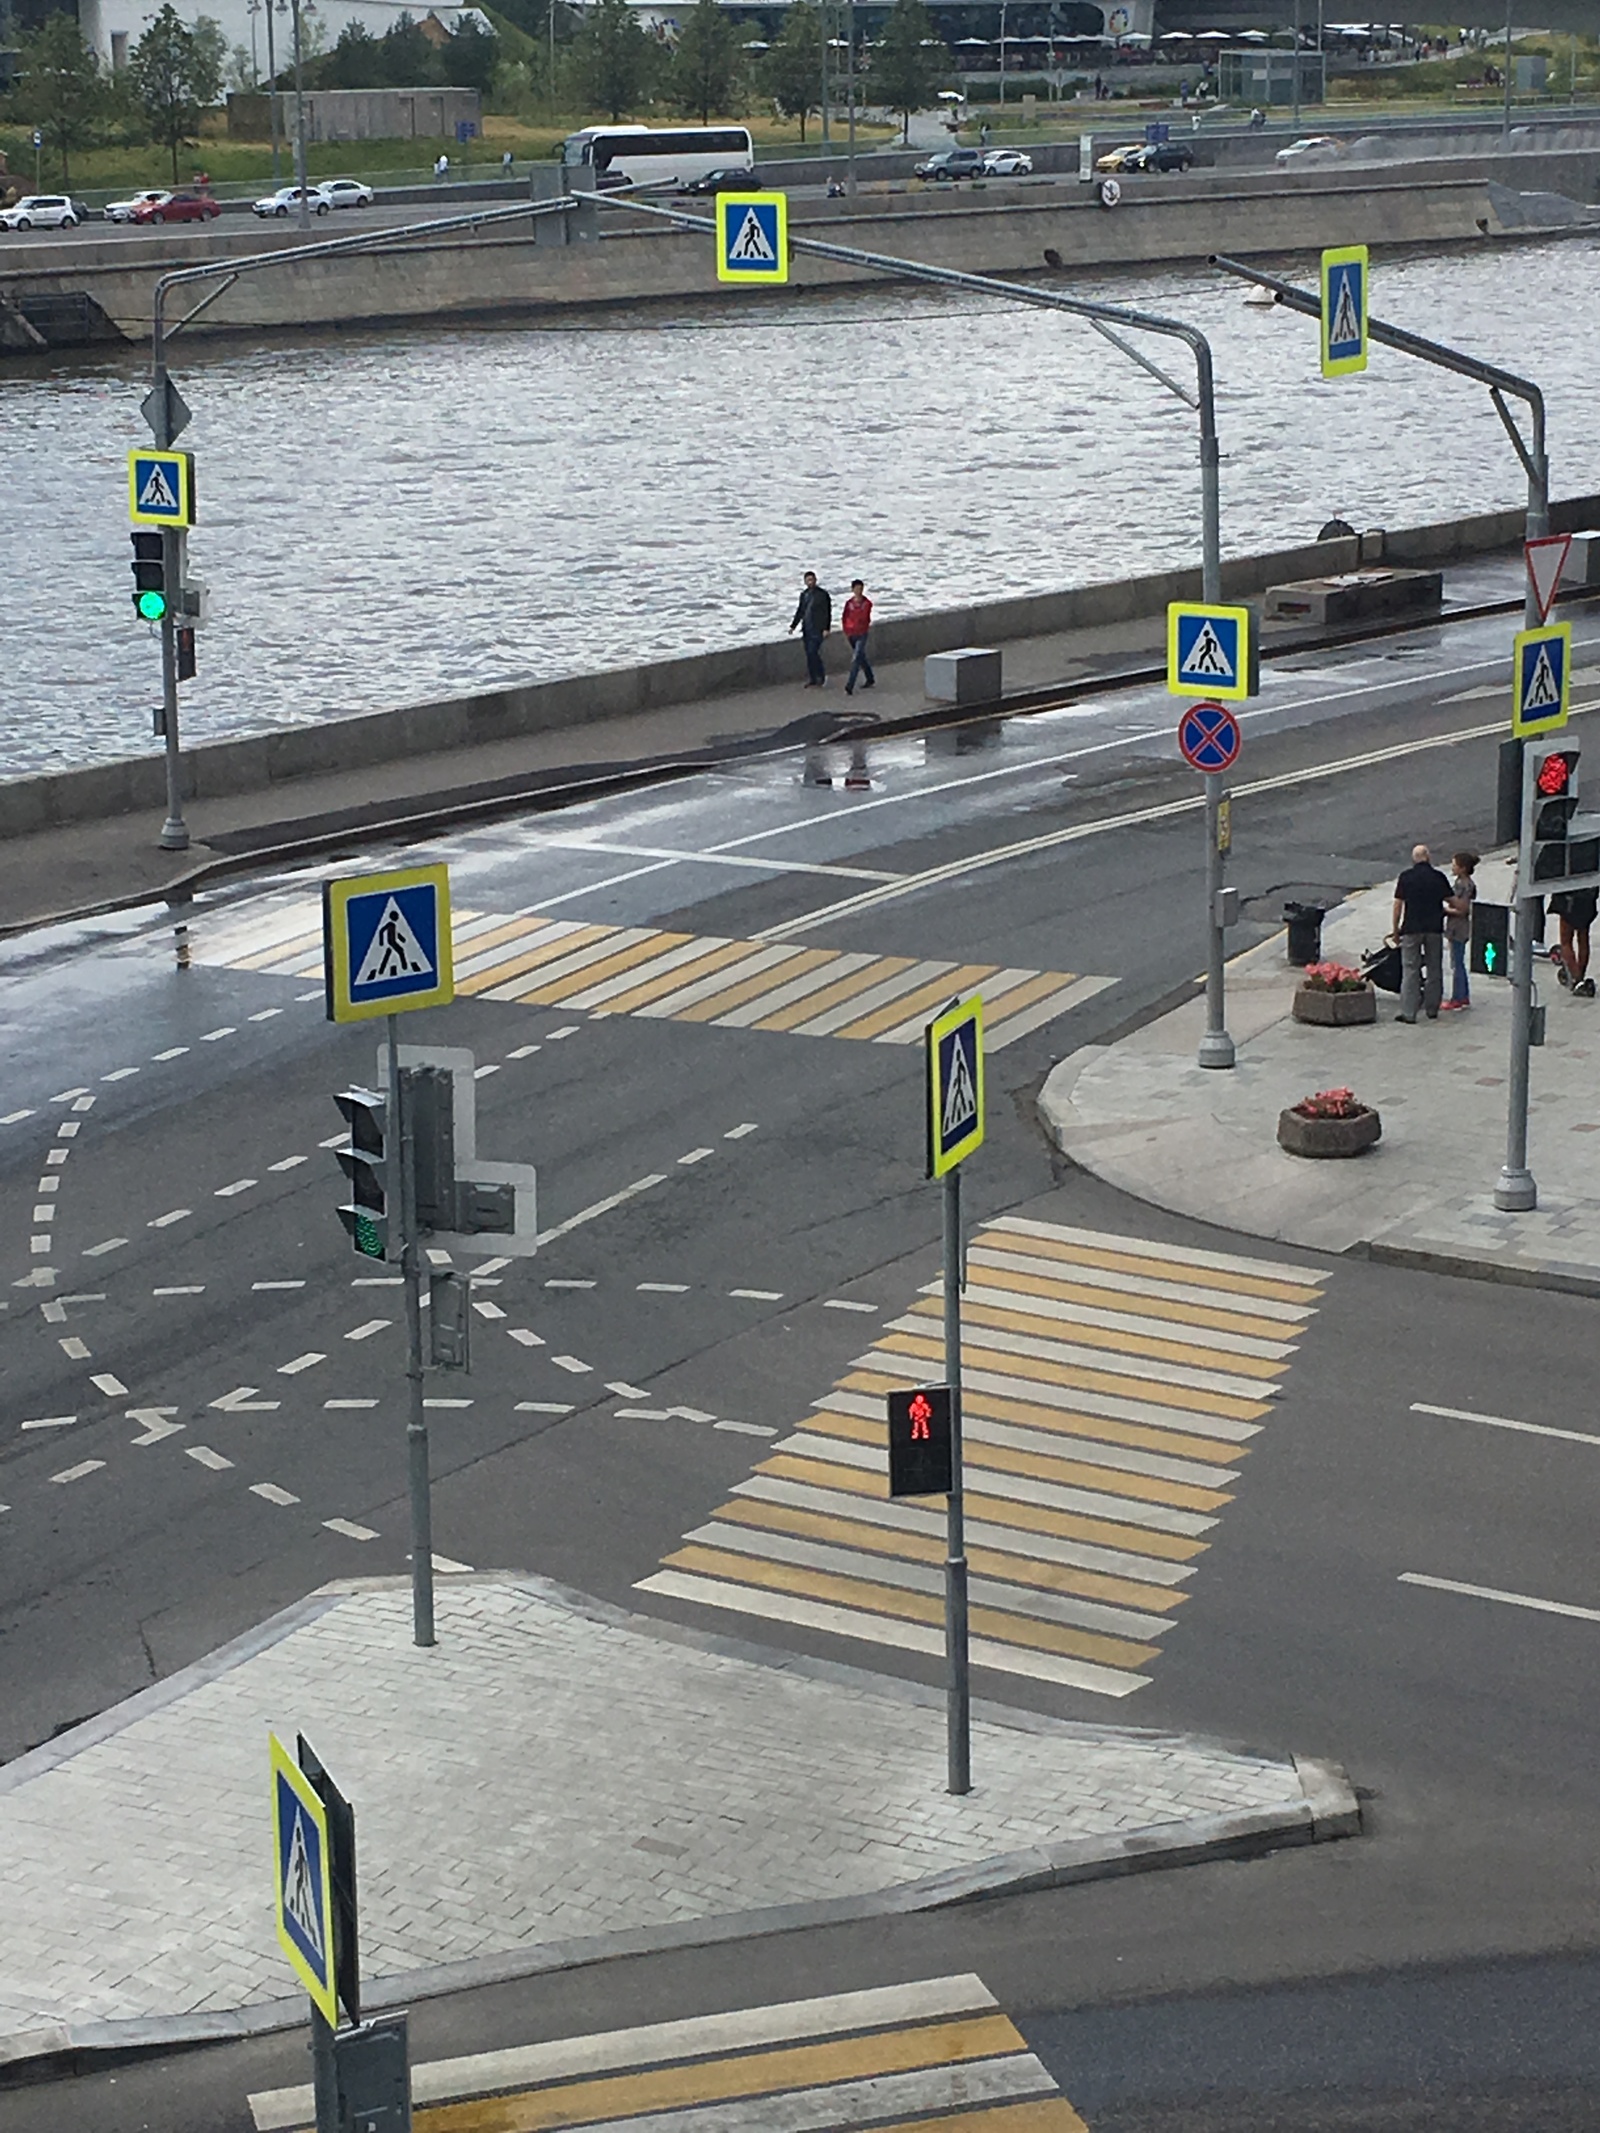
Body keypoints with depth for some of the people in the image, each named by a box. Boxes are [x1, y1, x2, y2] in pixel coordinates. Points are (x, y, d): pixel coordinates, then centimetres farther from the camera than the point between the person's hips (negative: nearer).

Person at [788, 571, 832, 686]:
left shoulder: (823, 594, -5)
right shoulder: (804, 594, 13)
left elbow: (828, 612, -7)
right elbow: (800, 611, 21)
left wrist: (826, 628, -14)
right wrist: (793, 626, 16)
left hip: (817, 629, -6)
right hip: (806, 629, 6)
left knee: (813, 652, -14)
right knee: (809, 655, 7)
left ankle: (821, 677, 0)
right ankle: (813, 680, 13)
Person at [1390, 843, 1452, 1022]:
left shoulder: (1406, 877, -3)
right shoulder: (1438, 877, 0)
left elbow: (1398, 904, -3)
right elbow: (1449, 900, 10)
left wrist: (1395, 929, 5)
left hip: (1411, 928, -2)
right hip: (1434, 928, 2)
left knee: (1410, 970, -1)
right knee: (1434, 970, 12)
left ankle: (1408, 1013, -6)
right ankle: (1432, 1011, 17)